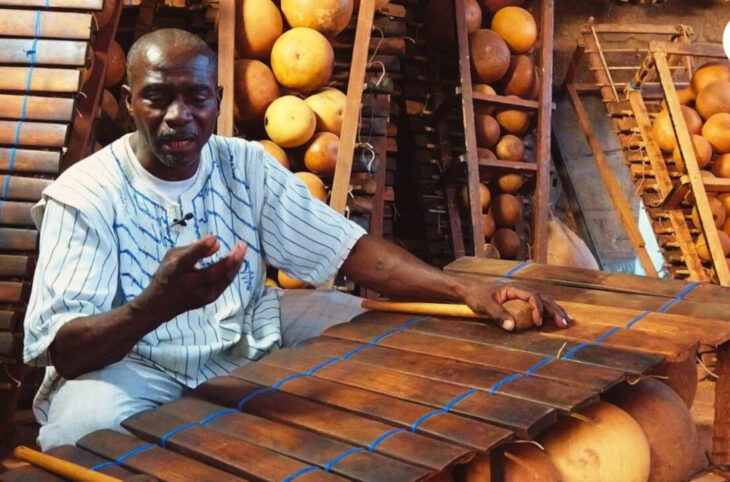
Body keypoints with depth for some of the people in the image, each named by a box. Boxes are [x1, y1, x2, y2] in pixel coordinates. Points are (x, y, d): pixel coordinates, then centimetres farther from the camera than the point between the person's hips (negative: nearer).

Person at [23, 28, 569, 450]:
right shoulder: (84, 195, -16)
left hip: (245, 338, 5)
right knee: (85, 426, -37)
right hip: (129, 361, -4)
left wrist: (463, 288, -20)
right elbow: (59, 349, -24)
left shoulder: (247, 165, -4)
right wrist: (158, 303, -45)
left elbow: (348, 246, -6)